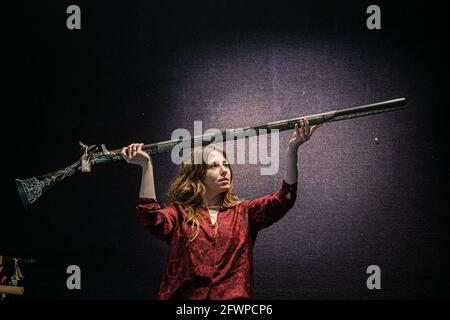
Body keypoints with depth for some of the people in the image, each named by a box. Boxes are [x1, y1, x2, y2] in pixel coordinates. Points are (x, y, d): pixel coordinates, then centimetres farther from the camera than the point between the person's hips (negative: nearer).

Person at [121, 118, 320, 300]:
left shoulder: (243, 213, 15)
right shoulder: (179, 214, 9)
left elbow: (284, 199, 3)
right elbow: (152, 218, -11)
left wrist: (292, 149, -8)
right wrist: (146, 166, -18)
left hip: (235, 296, 2)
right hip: (188, 295, -1)